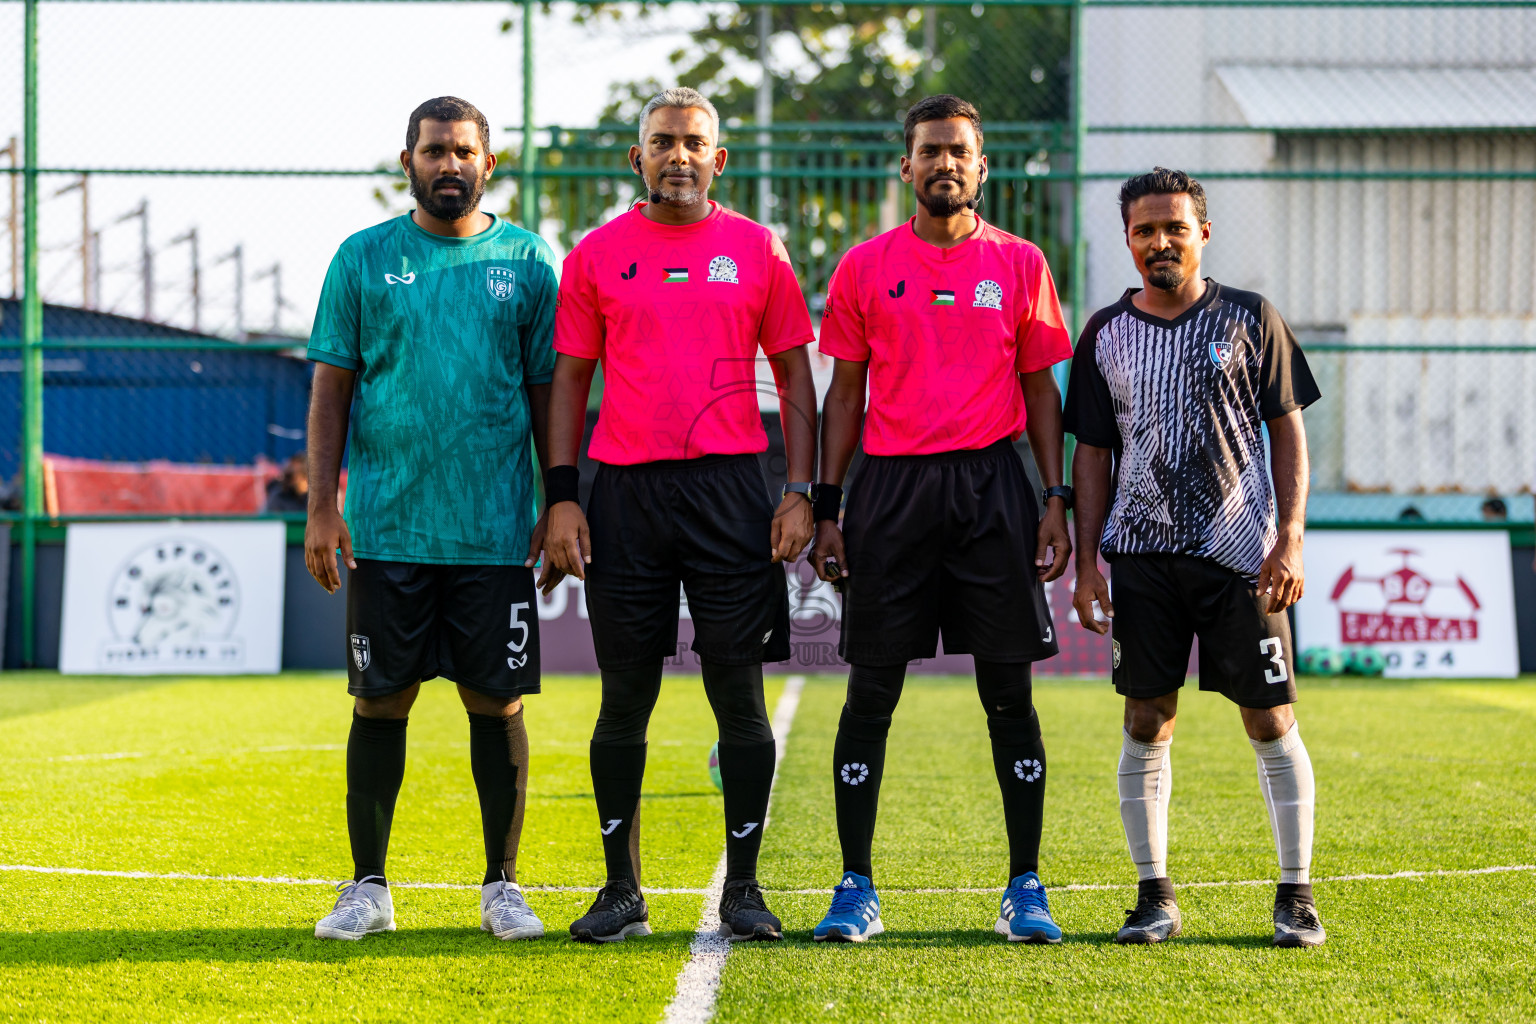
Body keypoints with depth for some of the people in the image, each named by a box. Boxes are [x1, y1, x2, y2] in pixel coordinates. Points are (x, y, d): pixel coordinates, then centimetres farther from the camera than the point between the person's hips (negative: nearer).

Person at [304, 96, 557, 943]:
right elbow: (331, 390, 5)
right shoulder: (363, 260, 5)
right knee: (380, 702, 3)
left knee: (496, 701, 3)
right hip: (386, 528, 0)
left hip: (495, 532, 0)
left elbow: (549, 392, 8)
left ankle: (503, 887, 13)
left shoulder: (527, 261, 6)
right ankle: (368, 887, 13)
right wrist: (321, 507, -2)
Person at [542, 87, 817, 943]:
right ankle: (623, 889, 12)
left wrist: (801, 492, -1)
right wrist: (562, 499, 0)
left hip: (730, 487, 0)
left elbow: (795, 375, 9)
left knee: (740, 693, 0)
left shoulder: (757, 250, 7)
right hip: (625, 491, 1)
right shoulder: (597, 256, 8)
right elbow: (570, 379, 9)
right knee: (626, 699, 4)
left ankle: (744, 888, 9)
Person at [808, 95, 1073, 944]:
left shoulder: (1018, 265, 7)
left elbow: (1041, 390, 10)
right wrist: (825, 509, 3)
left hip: (991, 488, 0)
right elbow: (844, 393, 9)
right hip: (890, 486, 0)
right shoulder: (865, 267, 7)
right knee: (871, 689, 0)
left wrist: (1056, 502, 1)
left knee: (1009, 690, 1)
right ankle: (856, 888, 7)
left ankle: (1025, 887, 7)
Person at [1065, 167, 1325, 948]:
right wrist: (1087, 561, 4)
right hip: (1143, 554, 2)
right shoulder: (1106, 334, 9)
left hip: (1240, 550, -2)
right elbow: (1092, 454, 12)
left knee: (1270, 720, -2)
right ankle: (1154, 895, 9)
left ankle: (1295, 893, 7)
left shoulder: (1249, 319, 4)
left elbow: (1288, 430, 5)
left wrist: (1289, 539, -5)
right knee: (1147, 722, 1)